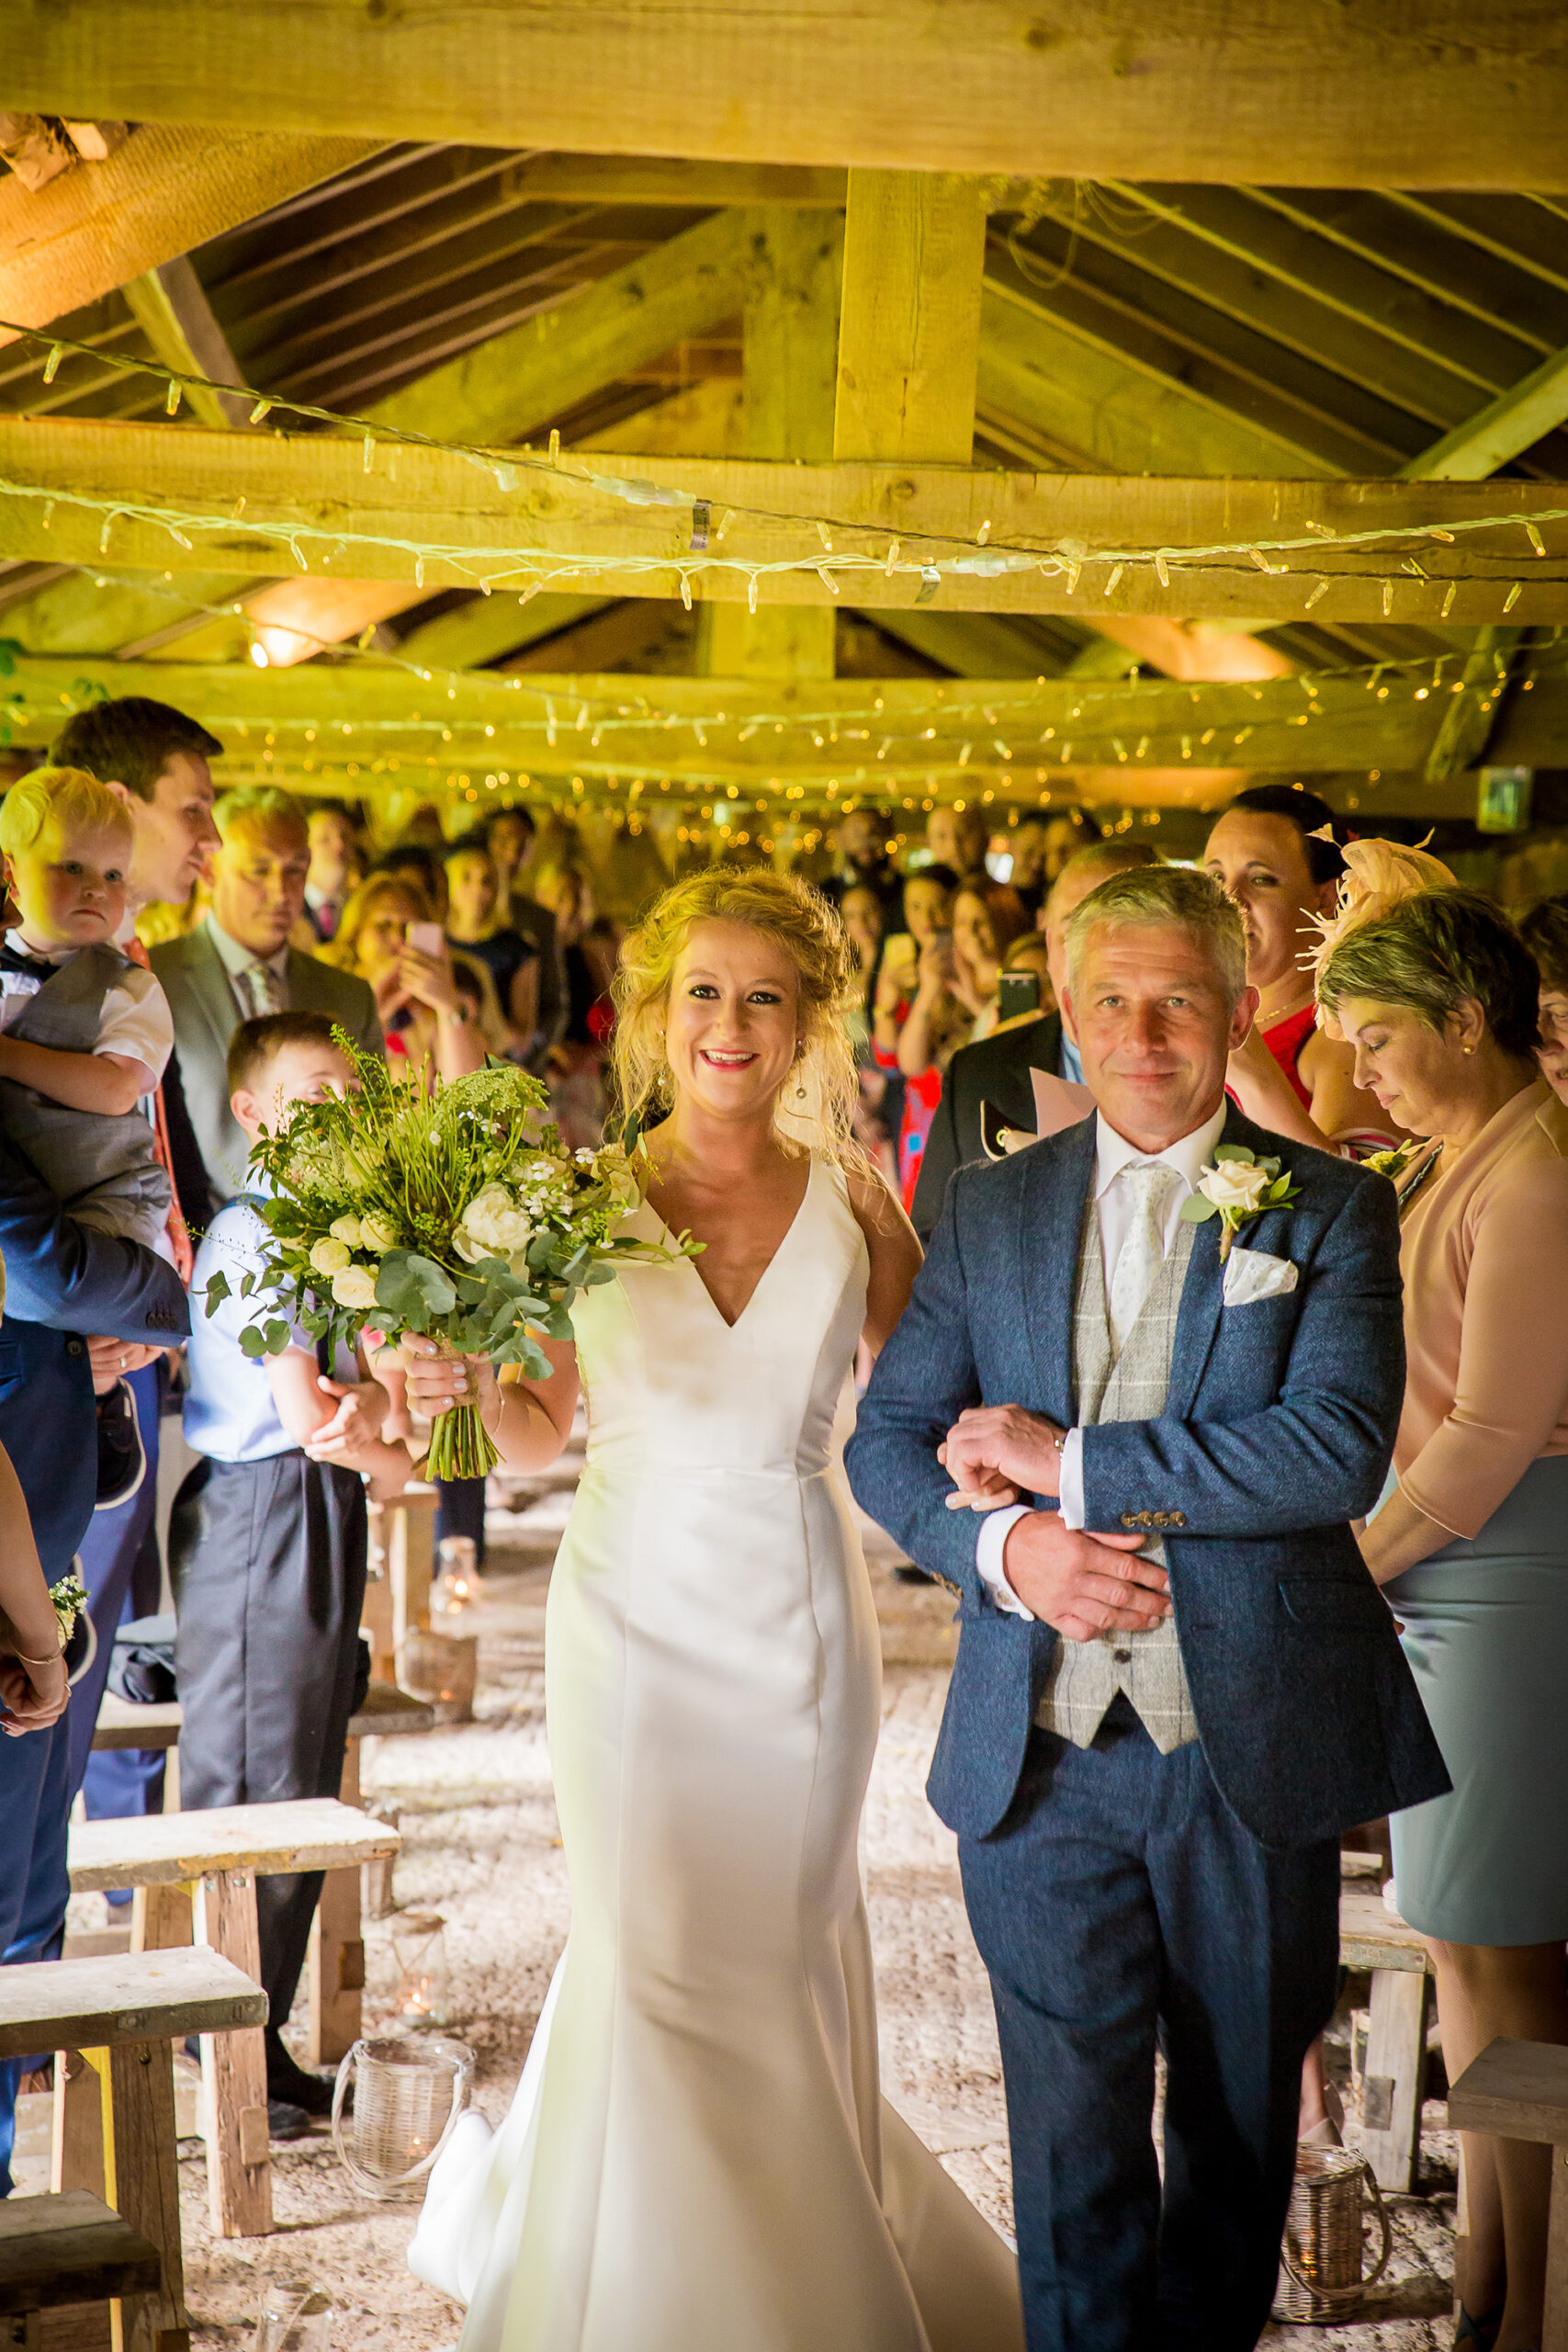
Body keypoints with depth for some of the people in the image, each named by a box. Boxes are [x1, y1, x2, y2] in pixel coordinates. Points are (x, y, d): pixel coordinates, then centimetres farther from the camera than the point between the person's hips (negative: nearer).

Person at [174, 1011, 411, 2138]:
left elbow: (359, 1390, 8)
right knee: (248, 1794, 0)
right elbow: (303, 1411, -17)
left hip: (324, 1510, 9)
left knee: (305, 1791, 14)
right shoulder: (253, 1234, -15)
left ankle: (266, 2042, 24)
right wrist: (388, 1458, -1)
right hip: (260, 1516, -9)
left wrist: (367, 1399, -15)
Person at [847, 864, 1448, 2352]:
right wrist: (1001, 1544, -14)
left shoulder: (1331, 1209, -1)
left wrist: (1070, 1462, -16)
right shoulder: (990, 1208, 8)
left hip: (1253, 1749, -1)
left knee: (1241, 2116, 15)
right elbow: (886, 1438, 7)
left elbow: (1340, 1446, -15)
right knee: (1070, 2134, 4)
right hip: (1041, 1751, 1)